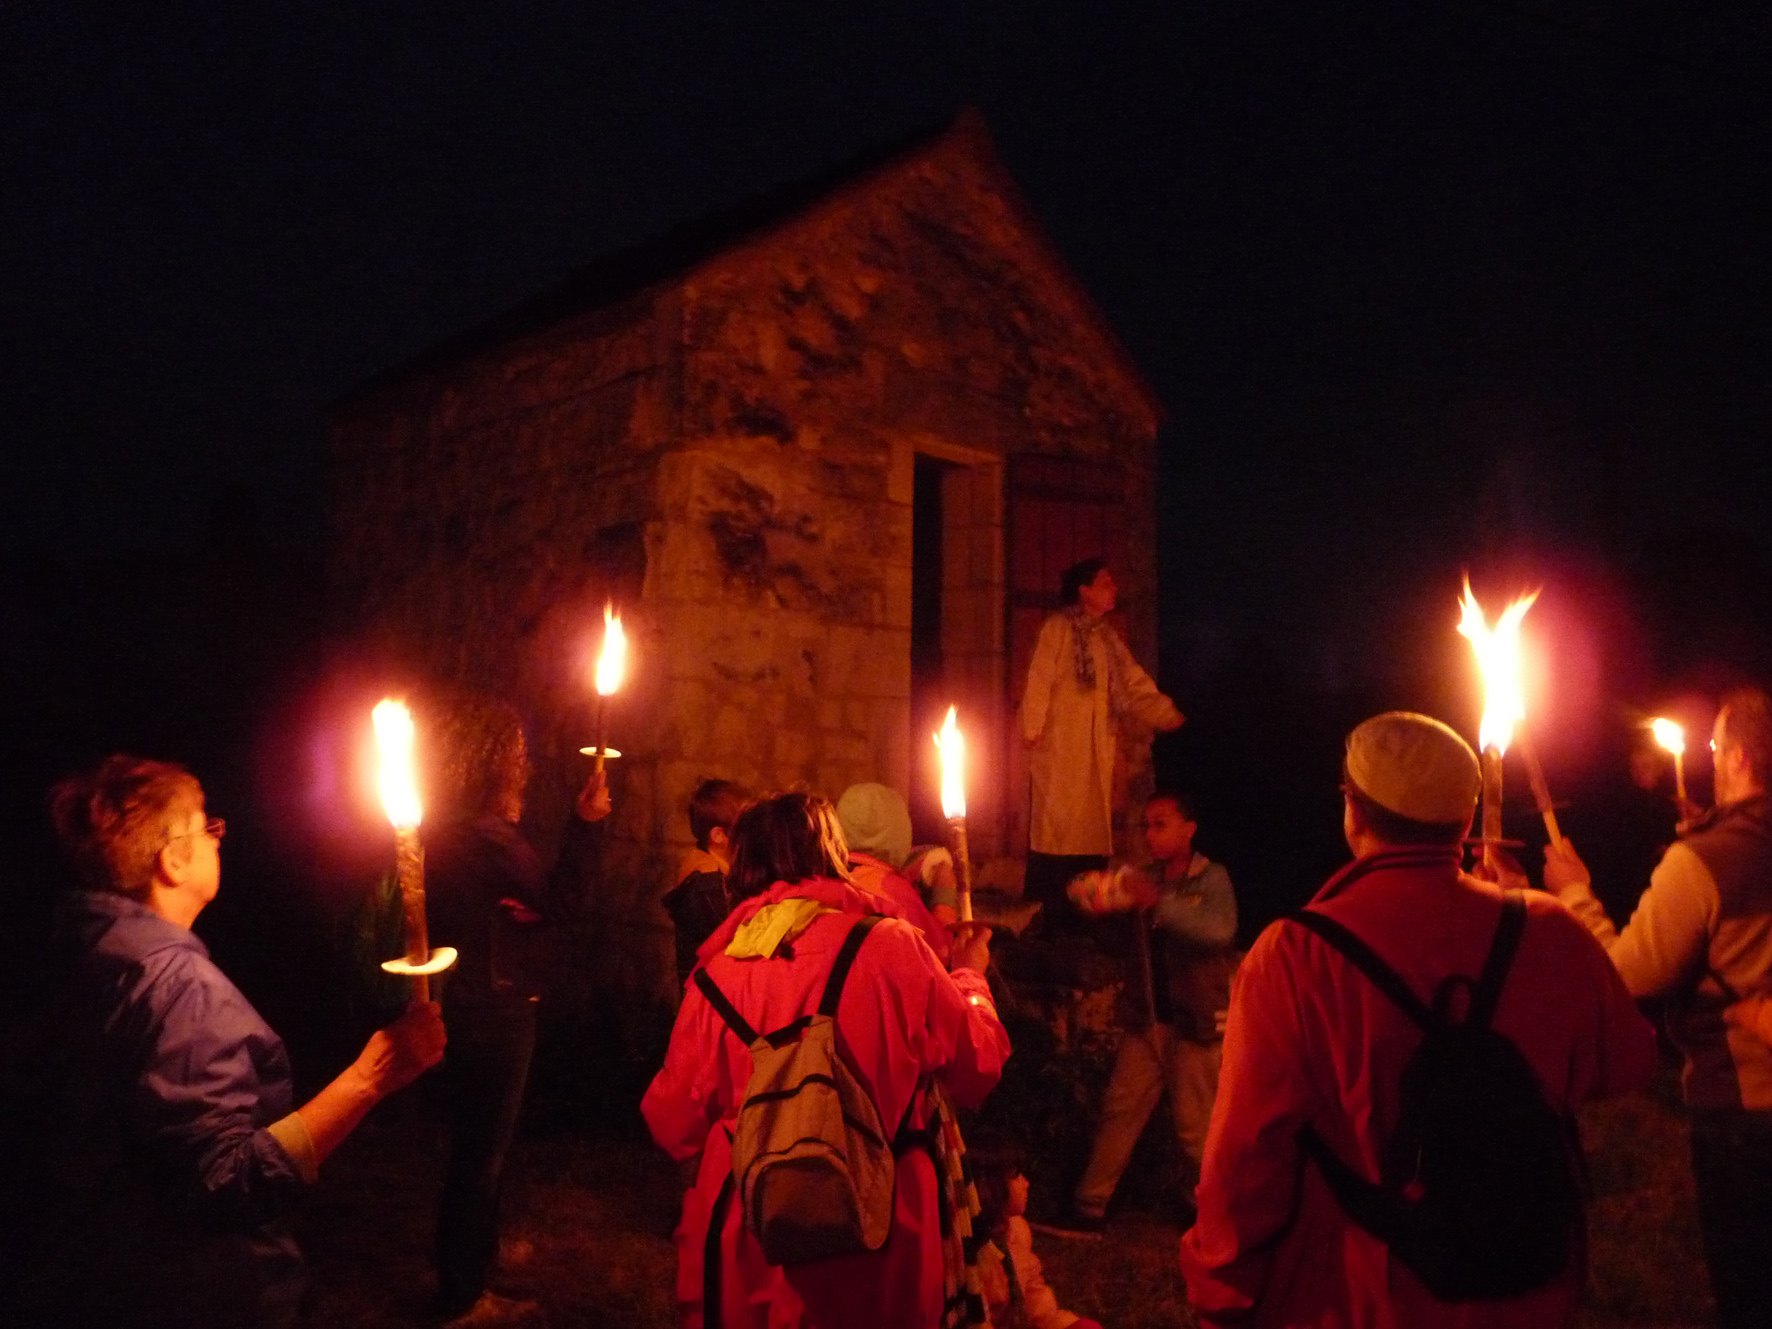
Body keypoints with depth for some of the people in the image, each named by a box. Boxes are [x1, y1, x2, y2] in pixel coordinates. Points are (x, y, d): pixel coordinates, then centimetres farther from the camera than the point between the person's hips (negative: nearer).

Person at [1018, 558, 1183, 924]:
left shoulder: (1108, 639, 18)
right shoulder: (1058, 629, -1)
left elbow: (1139, 691, 15)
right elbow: (1038, 685, -6)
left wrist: (1176, 718, 3)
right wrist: (1032, 735, -11)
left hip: (1098, 755, 6)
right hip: (1060, 750, -6)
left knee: (1093, 835, 4)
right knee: (1055, 827, -9)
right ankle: (1042, 917, -3)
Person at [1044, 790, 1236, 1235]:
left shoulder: (1211, 878, -6)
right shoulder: (1143, 878, 7)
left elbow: (1220, 929, -25)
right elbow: (1087, 894, -1)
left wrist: (1159, 902, -32)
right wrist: (1093, 890, -25)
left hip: (1196, 1021, -4)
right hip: (1147, 1017, 4)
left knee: (1193, 1123, 0)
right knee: (1119, 1110, 4)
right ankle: (1088, 1209, 11)